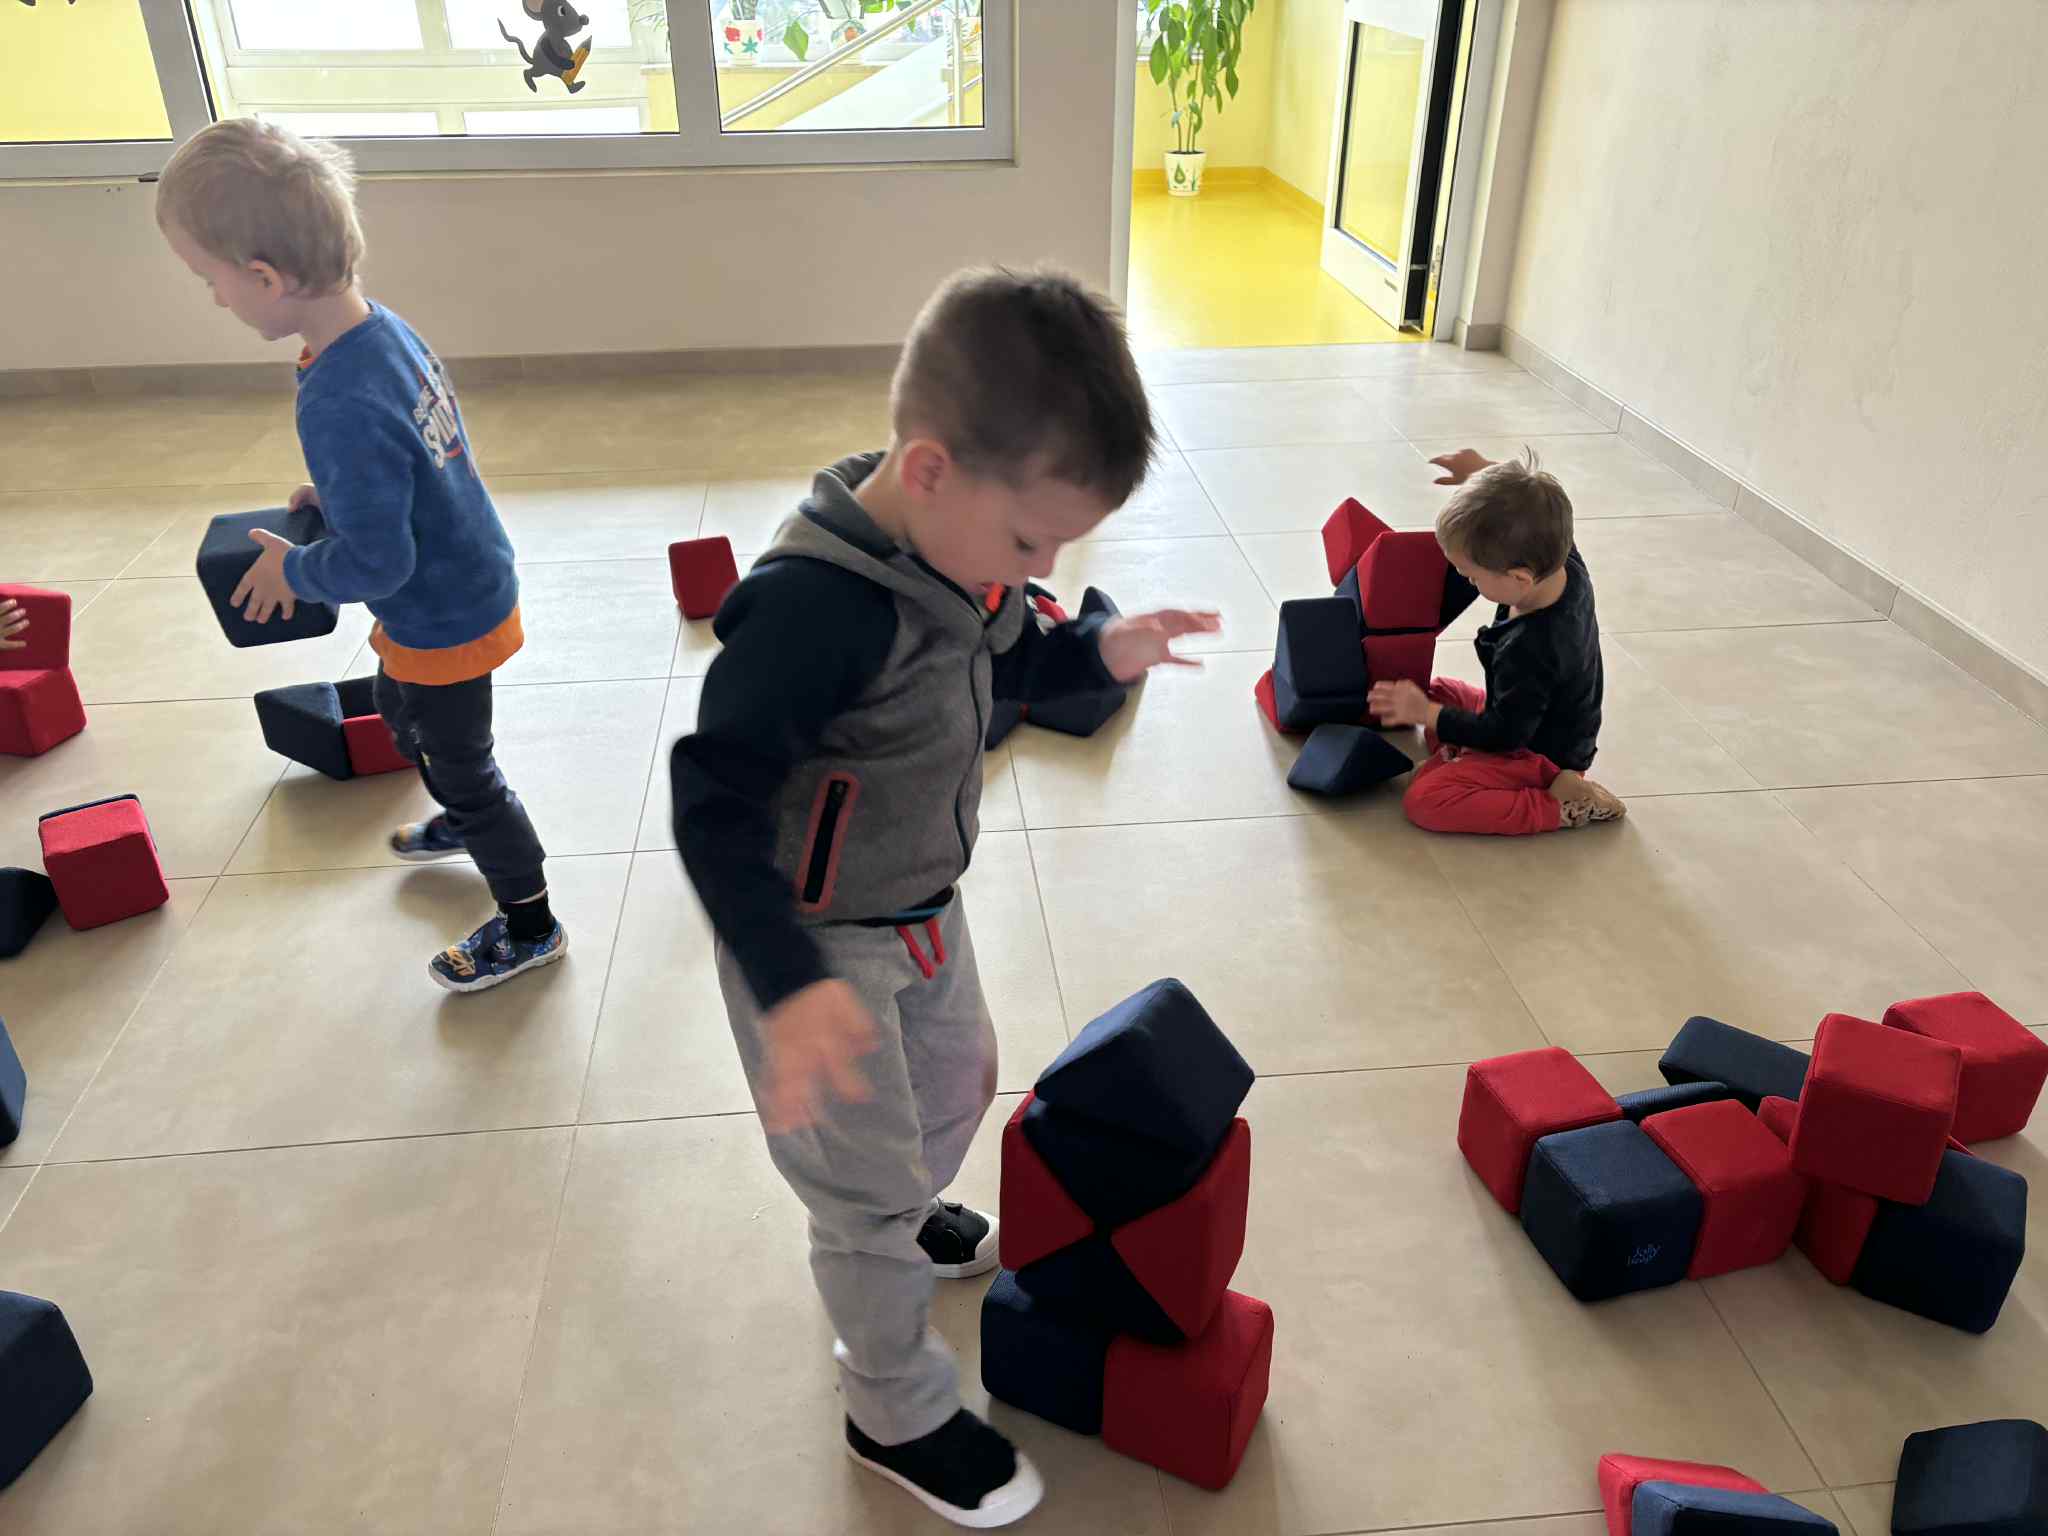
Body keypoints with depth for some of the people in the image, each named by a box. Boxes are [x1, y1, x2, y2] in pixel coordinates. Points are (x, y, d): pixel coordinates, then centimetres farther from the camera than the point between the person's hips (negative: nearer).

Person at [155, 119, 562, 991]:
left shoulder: (339, 407, -34)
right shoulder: (385, 329, -6)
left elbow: (376, 563, -29)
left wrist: (293, 571, -12)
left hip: (444, 623, -9)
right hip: (468, 586, 9)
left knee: (458, 765, 11)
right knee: (401, 715, 32)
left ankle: (528, 927, 29)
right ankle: (465, 821, 58)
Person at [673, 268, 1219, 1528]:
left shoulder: (955, 540, -9)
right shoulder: (811, 605, -35)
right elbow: (716, 802, -31)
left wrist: (1096, 651, -4)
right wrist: (789, 985, -38)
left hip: (923, 905, 9)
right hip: (820, 943, -8)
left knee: (960, 1079, 30)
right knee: (868, 1183, 8)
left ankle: (913, 1218, 61)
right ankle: (898, 1414, 33)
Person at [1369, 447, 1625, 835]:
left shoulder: (1528, 651, -39)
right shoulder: (1567, 566, -16)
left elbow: (1504, 735, -26)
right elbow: (1538, 514, 6)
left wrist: (1424, 713, -21)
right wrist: (1485, 471, -1)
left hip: (1540, 755, -9)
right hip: (1548, 724, 9)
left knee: (1423, 801, -21)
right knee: (1440, 690, 23)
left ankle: (1559, 806, -15)